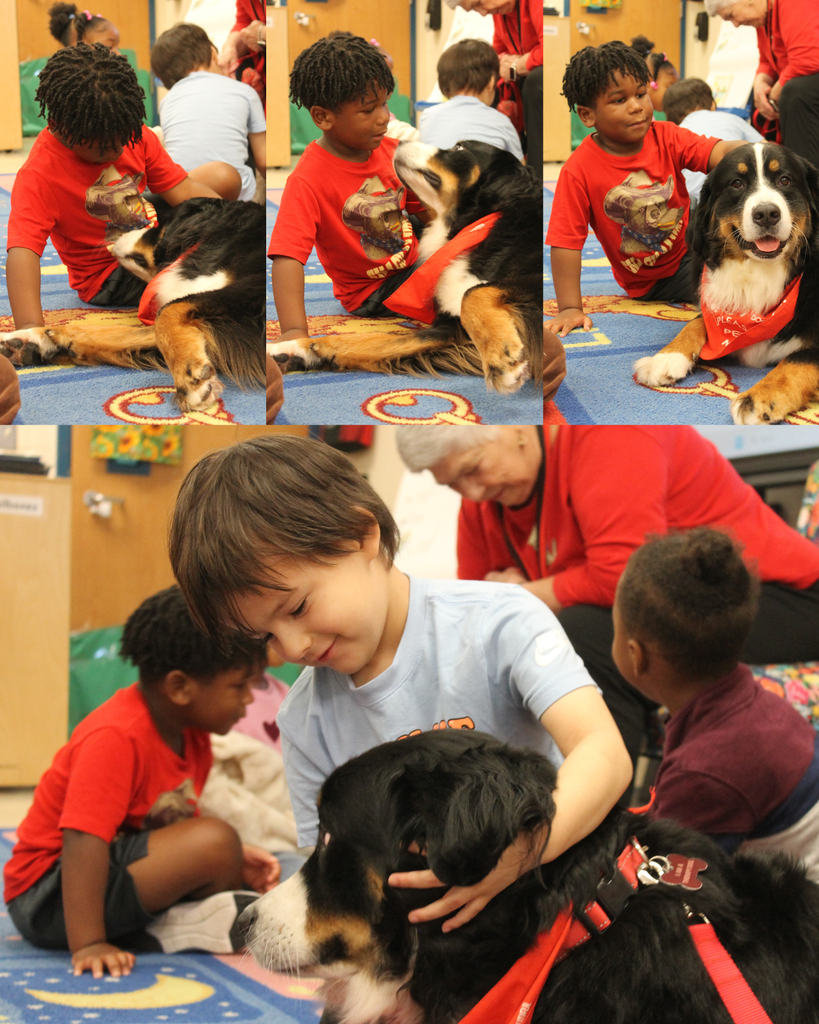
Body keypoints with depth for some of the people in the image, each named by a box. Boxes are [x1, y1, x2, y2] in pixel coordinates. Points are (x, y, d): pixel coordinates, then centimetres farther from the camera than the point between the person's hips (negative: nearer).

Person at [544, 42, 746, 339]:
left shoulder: (666, 137, -10)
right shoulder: (579, 171, -20)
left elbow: (716, 152, -26)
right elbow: (566, 242, -19)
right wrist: (569, 309, -25)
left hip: (692, 248, 4)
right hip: (649, 284, -4)